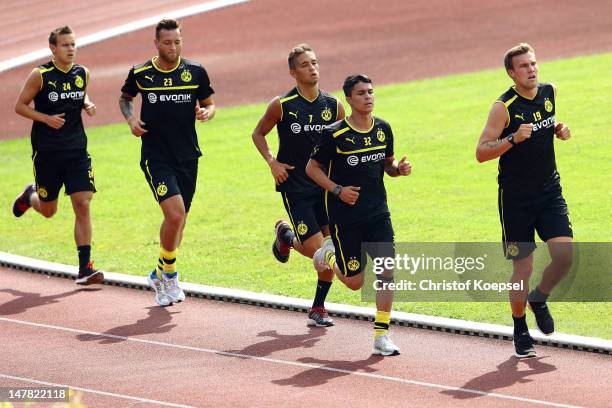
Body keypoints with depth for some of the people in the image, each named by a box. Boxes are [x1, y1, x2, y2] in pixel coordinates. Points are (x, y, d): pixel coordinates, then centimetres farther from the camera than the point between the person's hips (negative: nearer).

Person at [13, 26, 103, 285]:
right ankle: (30, 196, 48)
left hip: (76, 150, 3)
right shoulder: (40, 75, -9)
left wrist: (87, 105, 0)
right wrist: (47, 118, -17)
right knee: (48, 210, 10)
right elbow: (20, 106, -4)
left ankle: (85, 268, -9)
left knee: (83, 205, -10)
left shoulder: (82, 74, 3)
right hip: (46, 152, -3)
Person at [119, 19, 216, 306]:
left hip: (187, 157, 3)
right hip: (156, 157, -3)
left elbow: (209, 104, 12)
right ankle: (169, 275, 0)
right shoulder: (140, 74, -2)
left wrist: (207, 112, -11)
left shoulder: (196, 72, 0)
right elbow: (125, 98, 17)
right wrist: (131, 119, -2)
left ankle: (160, 275, 32)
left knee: (178, 218, 12)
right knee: (175, 214, -19)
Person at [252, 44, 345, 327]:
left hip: (326, 185, 4)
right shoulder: (282, 106, -7)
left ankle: (318, 307, 13)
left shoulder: (333, 106, 2)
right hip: (295, 186, -4)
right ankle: (285, 235, 23)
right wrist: (272, 162, -6)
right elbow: (258, 134, 7)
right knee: (315, 249, -11)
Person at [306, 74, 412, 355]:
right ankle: (329, 254, 36)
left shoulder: (383, 129, 3)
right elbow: (312, 167, -3)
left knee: (387, 270, -11)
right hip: (345, 216, -4)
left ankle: (381, 336, -3)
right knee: (355, 282, 3)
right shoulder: (334, 134, -12)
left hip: (378, 213, 4)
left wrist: (399, 168, -6)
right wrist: (338, 190, -15)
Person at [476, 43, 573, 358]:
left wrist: (559, 130, 3)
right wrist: (514, 138, -28)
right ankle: (520, 331, 20)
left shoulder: (549, 92, 4)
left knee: (564, 255, -11)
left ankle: (539, 299, 19)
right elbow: (481, 152, -15)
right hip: (516, 198, -4)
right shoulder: (504, 107, -13)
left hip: (549, 191, 4)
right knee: (523, 267, 1)